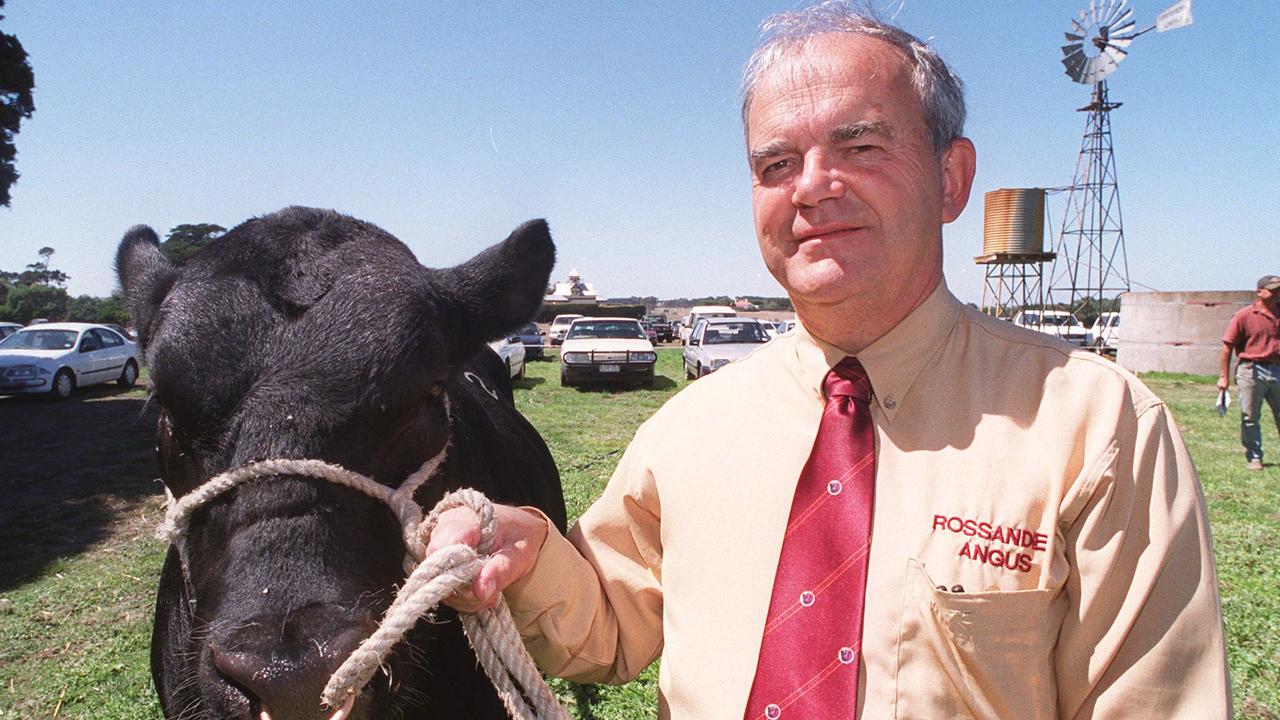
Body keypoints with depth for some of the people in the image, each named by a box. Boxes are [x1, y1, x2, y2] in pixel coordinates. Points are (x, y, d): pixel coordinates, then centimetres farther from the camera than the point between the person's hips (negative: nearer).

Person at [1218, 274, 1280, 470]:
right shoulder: (1244, 316, -4)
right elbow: (1227, 346, -5)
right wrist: (1224, 376, -9)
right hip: (1252, 371, -4)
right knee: (1250, 417, 3)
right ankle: (1254, 457, 13)